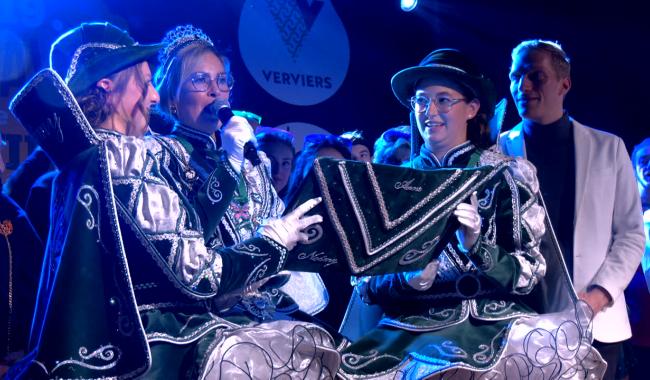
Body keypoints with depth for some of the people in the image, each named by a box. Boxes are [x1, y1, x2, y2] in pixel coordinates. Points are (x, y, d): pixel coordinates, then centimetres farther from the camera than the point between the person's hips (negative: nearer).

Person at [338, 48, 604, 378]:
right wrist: (407, 279, -12)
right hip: (413, 327, 0)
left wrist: (475, 245, -16)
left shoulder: (505, 175, 5)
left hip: (494, 324, 1)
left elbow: (529, 274, 2)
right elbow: (365, 283, 9)